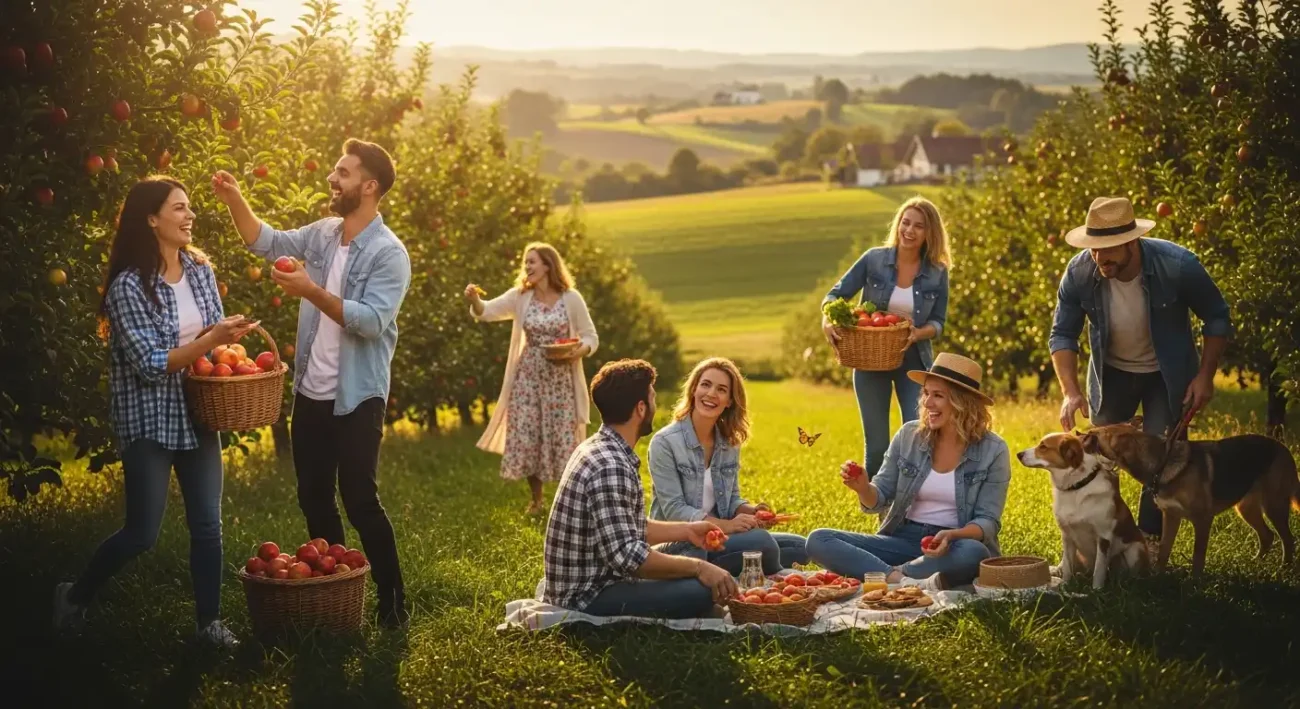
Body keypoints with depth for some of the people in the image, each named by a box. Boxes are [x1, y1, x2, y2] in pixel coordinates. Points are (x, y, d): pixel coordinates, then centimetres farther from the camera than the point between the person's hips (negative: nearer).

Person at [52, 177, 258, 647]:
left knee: (208, 523, 6)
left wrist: (232, 339, -11)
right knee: (142, 532, -1)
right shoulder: (128, 287, -17)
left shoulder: (199, 267, 3)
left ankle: (209, 621, 18)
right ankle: (75, 595, 22)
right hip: (149, 421, -6)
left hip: (197, 414, 6)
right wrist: (210, 340, -27)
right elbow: (149, 365, -20)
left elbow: (216, 329, 12)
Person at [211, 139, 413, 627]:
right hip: (310, 394, 7)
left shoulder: (389, 253, -15)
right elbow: (266, 242, 16)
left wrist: (312, 292, -29)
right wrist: (234, 200, 1)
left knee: (360, 501, -5)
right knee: (313, 498, 13)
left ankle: (392, 602, 6)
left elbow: (371, 321, -24)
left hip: (356, 400, -7)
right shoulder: (323, 233, 6)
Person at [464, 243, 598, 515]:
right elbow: (487, 311, -8)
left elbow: (591, 338, 0)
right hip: (528, 376, 2)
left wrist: (579, 351, -21)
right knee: (526, 437, 2)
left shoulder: (571, 299, -5)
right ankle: (537, 499, 19)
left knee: (562, 439, -1)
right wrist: (474, 300, -29)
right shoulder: (520, 297, 2)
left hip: (560, 379, -2)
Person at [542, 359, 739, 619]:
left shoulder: (601, 450, 9)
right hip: (587, 600, -10)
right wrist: (698, 567, -22)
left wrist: (686, 530, 13)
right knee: (700, 593, -23)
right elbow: (626, 555, -29)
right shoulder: (610, 467, -23)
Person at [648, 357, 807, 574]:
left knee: (798, 548, -1)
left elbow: (731, 499, 13)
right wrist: (726, 525, -27)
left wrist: (750, 511, -11)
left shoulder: (730, 443, 9)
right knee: (760, 541, -28)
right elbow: (674, 510, -17)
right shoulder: (665, 442, -12)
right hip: (680, 545, -8)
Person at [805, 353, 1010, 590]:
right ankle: (905, 582, -36)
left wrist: (951, 535, -27)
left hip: (954, 546, -3)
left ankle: (884, 575, -28)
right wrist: (862, 488, -17)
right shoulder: (909, 436, 3)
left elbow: (988, 522, -6)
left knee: (973, 553, -41)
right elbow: (879, 499, 7)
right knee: (819, 540, -19)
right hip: (903, 539, 3)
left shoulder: (993, 451, -5)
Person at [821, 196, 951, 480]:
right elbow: (836, 294, -4)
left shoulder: (937, 274, -3)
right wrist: (827, 320, -25)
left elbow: (938, 323, -1)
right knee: (877, 445, 5)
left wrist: (917, 334, -23)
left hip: (914, 363, 0)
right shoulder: (874, 259, -5)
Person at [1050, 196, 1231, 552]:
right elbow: (1063, 334, -12)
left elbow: (1217, 319, -12)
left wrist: (1205, 376, -14)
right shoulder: (1079, 273, -25)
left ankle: (1151, 541, 8)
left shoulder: (1178, 266, -30)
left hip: (1167, 375, -2)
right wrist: (1070, 391, -23)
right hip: (1111, 373, 2)